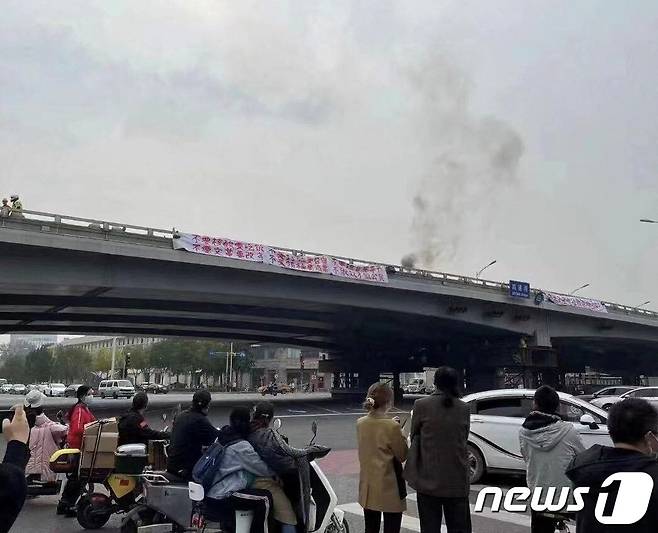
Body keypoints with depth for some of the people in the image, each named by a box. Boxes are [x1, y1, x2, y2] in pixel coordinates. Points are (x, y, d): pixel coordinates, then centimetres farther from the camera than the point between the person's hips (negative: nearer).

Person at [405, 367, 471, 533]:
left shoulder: (421, 405, -8)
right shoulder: (464, 408, -1)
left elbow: (414, 437, 4)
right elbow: (464, 439, 7)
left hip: (428, 480, -2)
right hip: (457, 481, 2)